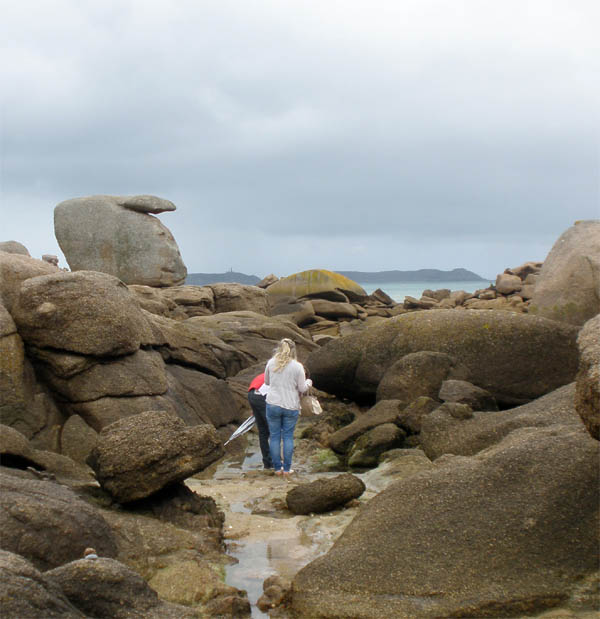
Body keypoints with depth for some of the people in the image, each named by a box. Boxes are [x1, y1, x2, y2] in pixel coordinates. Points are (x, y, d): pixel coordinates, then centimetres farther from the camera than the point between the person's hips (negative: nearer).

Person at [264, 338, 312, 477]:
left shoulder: (271, 363, -2)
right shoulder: (297, 367, -8)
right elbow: (302, 389, -3)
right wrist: (308, 383, 18)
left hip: (273, 404, 1)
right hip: (291, 407, -1)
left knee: (274, 436, 10)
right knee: (288, 436, 10)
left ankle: (277, 468, 15)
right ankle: (287, 469, 13)